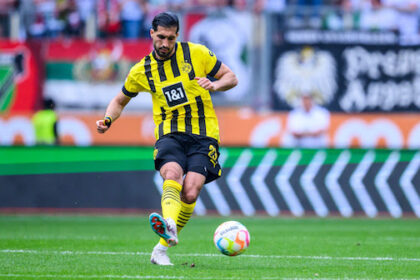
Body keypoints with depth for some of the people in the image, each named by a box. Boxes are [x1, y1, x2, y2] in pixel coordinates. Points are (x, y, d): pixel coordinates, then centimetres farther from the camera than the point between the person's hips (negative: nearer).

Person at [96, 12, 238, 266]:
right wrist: (108, 119, 4)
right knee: (172, 175, -32)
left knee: (190, 192, -19)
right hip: (169, 133, 1)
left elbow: (231, 78, 10)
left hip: (203, 134, -1)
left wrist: (214, 85, -12)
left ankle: (162, 247, -6)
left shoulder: (196, 53, 3)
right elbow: (121, 100, 24)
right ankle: (168, 225, -58)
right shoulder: (141, 71, 8)